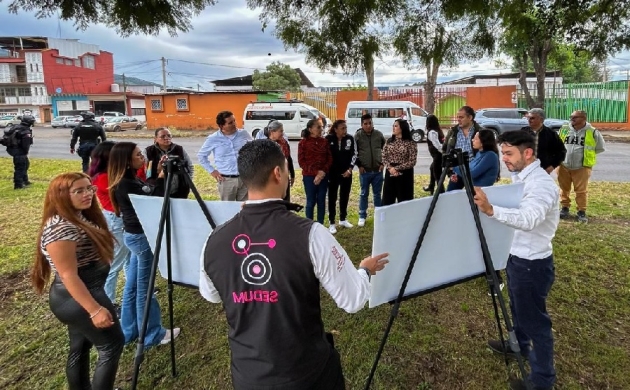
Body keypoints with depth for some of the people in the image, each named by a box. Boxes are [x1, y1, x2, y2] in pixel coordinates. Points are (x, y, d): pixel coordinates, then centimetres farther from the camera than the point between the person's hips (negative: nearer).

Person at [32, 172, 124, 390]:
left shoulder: (80, 218, 5)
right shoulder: (60, 228, -25)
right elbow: (69, 276, -26)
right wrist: (95, 310, -26)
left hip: (82, 294, 10)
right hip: (77, 298, -10)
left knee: (80, 347, 21)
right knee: (112, 345, 1)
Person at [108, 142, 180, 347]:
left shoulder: (131, 179, 7)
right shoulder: (125, 185, -20)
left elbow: (149, 198, 12)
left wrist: (158, 173, 4)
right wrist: (161, 178, -17)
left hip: (136, 235, 10)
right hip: (141, 237, -10)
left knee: (132, 285, 17)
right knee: (144, 287, 3)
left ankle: (129, 331, 31)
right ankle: (152, 335, 16)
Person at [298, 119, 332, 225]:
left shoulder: (324, 141, 5)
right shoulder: (303, 143, -5)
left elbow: (330, 158, 5)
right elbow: (301, 161, -8)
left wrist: (323, 172, -11)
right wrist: (316, 172, -16)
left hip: (323, 176, 3)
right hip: (309, 176, -3)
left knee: (321, 201, 9)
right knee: (311, 202, 4)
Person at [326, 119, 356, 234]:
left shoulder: (350, 139, -4)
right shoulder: (328, 139, -11)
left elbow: (354, 154, 2)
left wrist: (350, 169, -6)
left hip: (346, 173, 3)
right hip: (332, 173, -3)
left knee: (345, 196, 14)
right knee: (332, 197, 3)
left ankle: (343, 219, 30)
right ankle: (332, 223, 11)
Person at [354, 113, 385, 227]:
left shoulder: (379, 134, 2)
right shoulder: (357, 135, -5)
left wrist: (382, 163, 4)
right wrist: (359, 165, -6)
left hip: (378, 170, 2)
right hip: (364, 170, -2)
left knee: (377, 194, 12)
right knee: (364, 194, 8)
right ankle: (362, 216, 19)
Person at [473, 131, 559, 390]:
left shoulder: (541, 184, -26)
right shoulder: (520, 177, 4)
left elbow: (529, 219, -45)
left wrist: (491, 210, -58)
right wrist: (491, 208, 5)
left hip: (533, 263, -10)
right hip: (517, 257, 10)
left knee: (534, 320, 4)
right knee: (518, 308, 27)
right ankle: (518, 345, 50)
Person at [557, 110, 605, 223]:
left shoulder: (593, 132, -4)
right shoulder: (564, 129, 3)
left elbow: (601, 148, 7)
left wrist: (588, 153, 5)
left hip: (582, 167, -3)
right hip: (563, 165, 3)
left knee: (581, 190, 3)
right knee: (564, 188, 11)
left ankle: (582, 212, 15)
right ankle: (565, 209, 24)